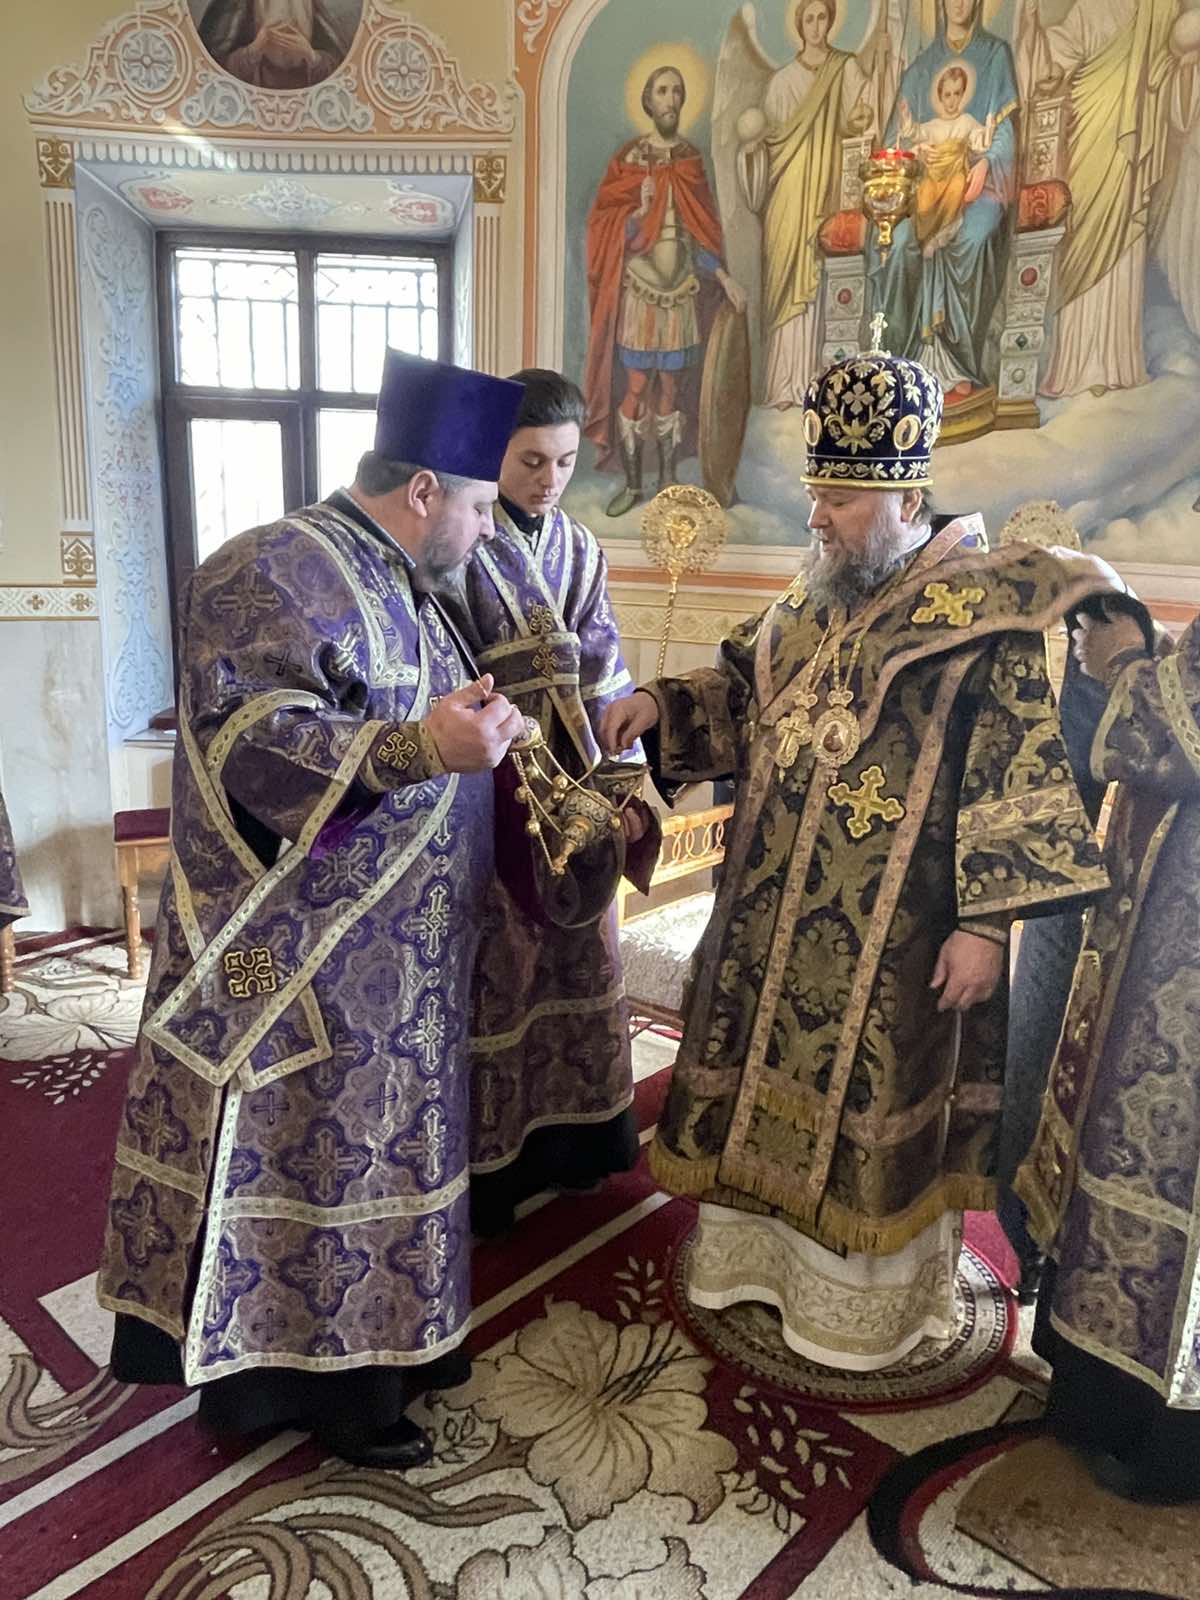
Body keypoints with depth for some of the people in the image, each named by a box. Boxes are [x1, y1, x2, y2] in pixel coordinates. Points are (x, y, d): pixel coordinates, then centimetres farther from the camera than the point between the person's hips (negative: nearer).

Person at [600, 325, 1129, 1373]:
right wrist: (662, 706, 1)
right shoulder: (815, 601, 7)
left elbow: (1017, 782, -15)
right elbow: (741, 690, 19)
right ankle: (758, 1244, 42)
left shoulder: (982, 616, -14)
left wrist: (987, 921, -18)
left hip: (892, 932, -6)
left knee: (870, 1099, 9)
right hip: (776, 909, 7)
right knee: (761, 1077, 18)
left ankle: (858, 1304, 33)